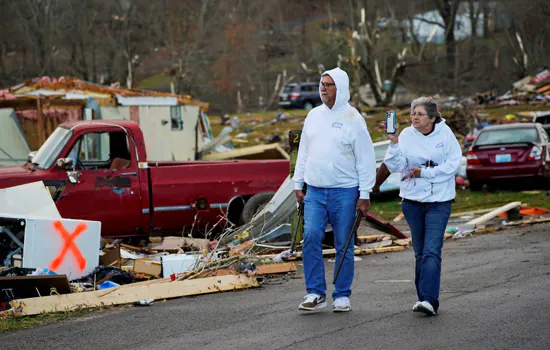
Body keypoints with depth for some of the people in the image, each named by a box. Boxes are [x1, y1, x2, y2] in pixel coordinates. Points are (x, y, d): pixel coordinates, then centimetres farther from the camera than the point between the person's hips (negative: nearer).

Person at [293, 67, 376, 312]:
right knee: (311, 237, -10)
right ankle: (315, 293, -2)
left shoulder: (353, 119, -4)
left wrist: (364, 194, -7)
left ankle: (342, 296, 13)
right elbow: (304, 152, 18)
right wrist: (298, 184, 13)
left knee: (344, 245, 3)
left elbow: (365, 159, -4)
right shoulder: (313, 116, 11)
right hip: (315, 191, 4)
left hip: (344, 192, -3)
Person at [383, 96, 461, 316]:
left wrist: (424, 172, -12)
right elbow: (396, 167, -6)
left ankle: (429, 300, -20)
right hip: (412, 199, 3)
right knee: (420, 252, 9)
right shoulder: (406, 135, -1)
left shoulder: (444, 133, -4)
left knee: (432, 251, -13)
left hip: (439, 201, -3)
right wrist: (394, 144, -21)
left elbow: (453, 164, -7)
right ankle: (423, 298, 17)